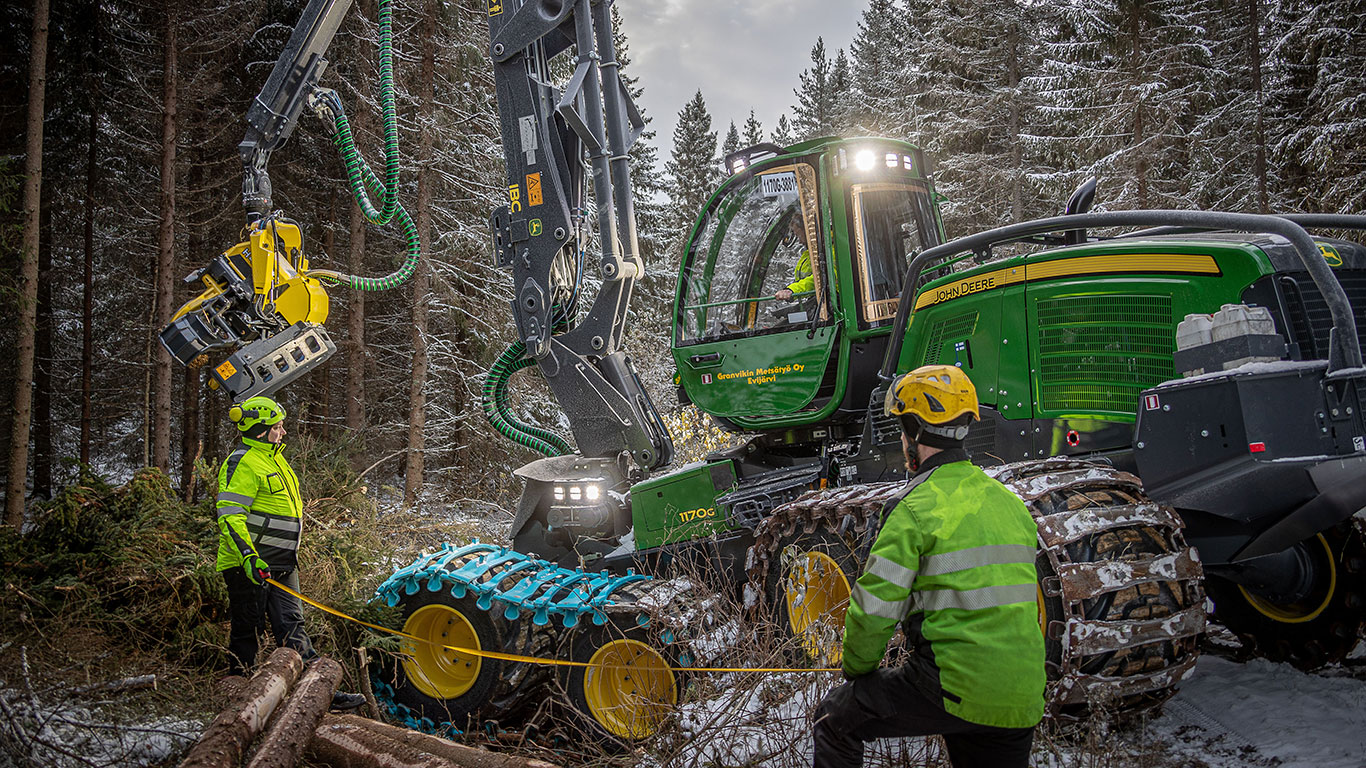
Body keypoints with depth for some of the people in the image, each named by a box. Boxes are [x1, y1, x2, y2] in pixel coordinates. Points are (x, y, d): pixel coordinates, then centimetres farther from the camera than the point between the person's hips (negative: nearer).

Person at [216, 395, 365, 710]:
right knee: (248, 631, 1)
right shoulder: (243, 463, -12)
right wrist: (248, 556, -31)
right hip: (249, 565, -8)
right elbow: (230, 515, -20)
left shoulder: (275, 458, 18)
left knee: (292, 627, 2)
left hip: (281, 565, 8)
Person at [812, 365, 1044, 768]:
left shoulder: (915, 509, -11)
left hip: (953, 688, -6)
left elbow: (874, 609, -12)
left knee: (835, 719, 11)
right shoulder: (1012, 503, 12)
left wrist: (856, 671, 6)